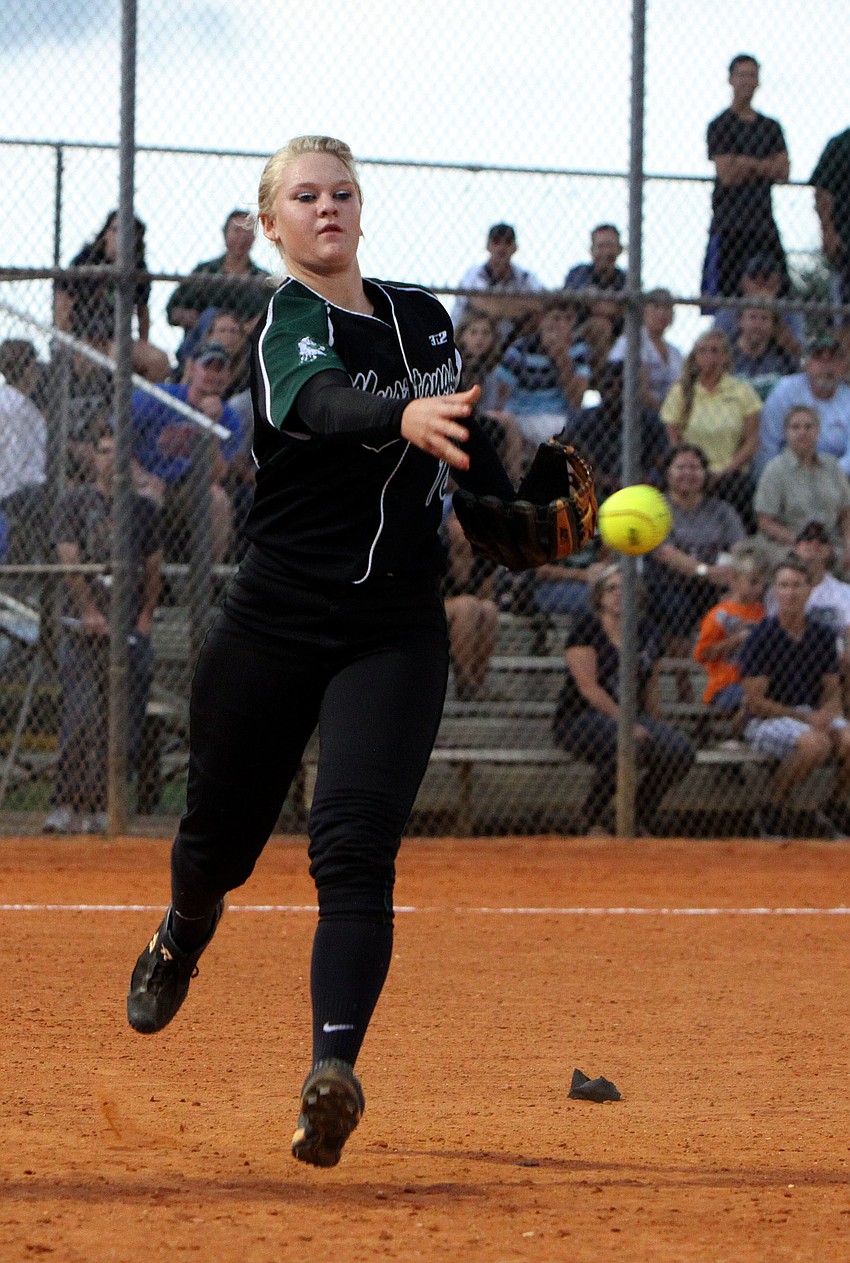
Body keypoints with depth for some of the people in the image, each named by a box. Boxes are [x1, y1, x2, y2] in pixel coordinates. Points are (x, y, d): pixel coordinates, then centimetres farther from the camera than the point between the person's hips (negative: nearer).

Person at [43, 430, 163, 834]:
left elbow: (154, 568, 15)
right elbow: (69, 561, -4)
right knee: (81, 717, -15)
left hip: (131, 630, 3)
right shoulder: (75, 502, 5)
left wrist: (145, 616, 4)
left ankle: (102, 809, 4)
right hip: (85, 628, -3)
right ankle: (67, 806, -13)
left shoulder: (144, 508, 13)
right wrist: (89, 612, -12)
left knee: (125, 728, -2)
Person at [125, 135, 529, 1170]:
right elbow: (323, 403, -37)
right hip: (276, 620, -2)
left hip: (397, 629, 2)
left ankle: (334, 1067, -30)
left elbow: (469, 443, 23)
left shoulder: (424, 316, 6)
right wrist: (404, 418, -56)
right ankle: (183, 938, 50)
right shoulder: (285, 328, -12)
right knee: (220, 836, 13)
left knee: (353, 841, -17)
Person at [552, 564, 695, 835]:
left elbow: (650, 689, 17)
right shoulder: (586, 627, -5)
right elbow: (589, 688, -14)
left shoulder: (647, 633, 13)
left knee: (680, 751, -22)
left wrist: (653, 728, 2)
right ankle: (594, 818, -13)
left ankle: (642, 817, 2)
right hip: (579, 718, -6)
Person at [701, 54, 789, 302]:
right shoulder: (721, 126, 0)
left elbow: (783, 173, 5)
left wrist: (748, 164, -9)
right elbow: (727, 174, -10)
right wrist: (765, 167, 1)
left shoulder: (771, 127, 17)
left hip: (764, 221, 5)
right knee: (721, 293, -10)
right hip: (729, 223, -5)